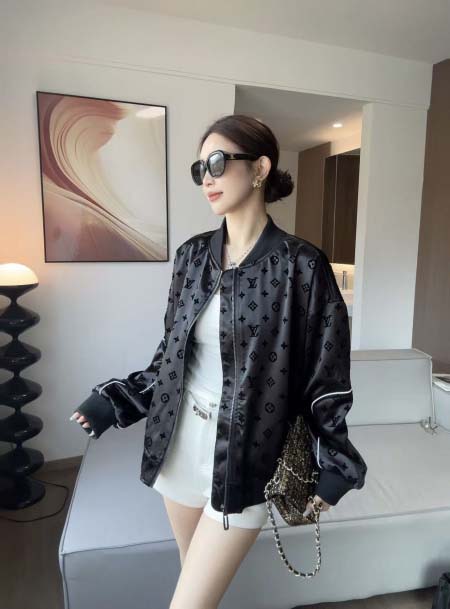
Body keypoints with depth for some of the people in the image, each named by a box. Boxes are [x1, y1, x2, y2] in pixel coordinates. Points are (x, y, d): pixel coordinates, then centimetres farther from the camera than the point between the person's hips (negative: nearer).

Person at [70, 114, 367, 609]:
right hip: (181, 438, 5)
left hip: (246, 450, -5)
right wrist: (117, 398, 7)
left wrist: (332, 465, -5)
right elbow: (173, 350, 9)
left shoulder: (300, 264, -13)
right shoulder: (192, 254, 1)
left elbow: (325, 375, -7)